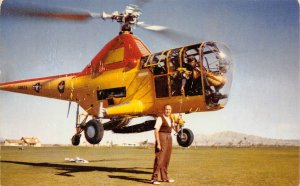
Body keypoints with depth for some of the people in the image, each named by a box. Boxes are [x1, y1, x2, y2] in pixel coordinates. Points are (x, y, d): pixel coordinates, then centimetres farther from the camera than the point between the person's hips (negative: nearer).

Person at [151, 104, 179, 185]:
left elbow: (177, 130, 16)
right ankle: (154, 178, -6)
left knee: (166, 159, 14)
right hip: (161, 139, -8)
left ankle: (164, 177, 25)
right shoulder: (160, 118, -11)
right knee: (159, 159, -11)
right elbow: (156, 131, -16)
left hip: (169, 139, 8)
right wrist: (158, 144, -22)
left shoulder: (171, 119, 12)